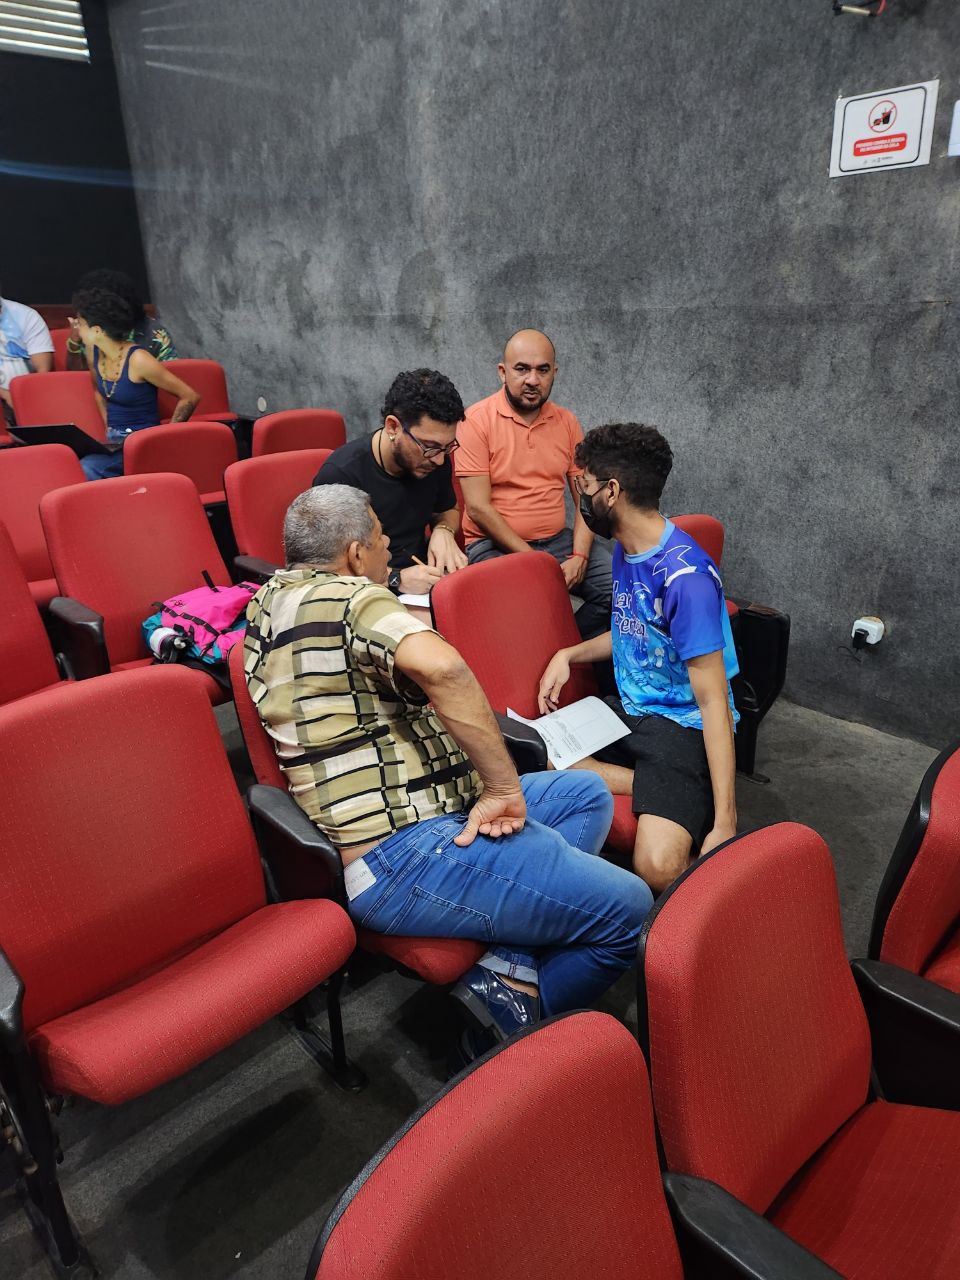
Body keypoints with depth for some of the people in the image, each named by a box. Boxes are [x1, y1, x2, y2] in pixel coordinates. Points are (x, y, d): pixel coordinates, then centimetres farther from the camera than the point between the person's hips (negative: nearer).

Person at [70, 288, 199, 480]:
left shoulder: (138, 360, -16)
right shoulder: (94, 351, 6)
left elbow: (190, 397, -14)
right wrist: (108, 427, 16)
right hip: (114, 442, 6)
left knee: (84, 470, -30)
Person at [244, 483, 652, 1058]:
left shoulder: (271, 602, 15)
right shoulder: (347, 597, -16)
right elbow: (442, 668, -35)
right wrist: (504, 786, -25)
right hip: (404, 857, -11)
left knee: (587, 794, 18)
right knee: (626, 906, -9)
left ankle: (513, 969, 4)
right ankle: (514, 1013, 6)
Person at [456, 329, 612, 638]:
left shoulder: (566, 422, 10)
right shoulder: (477, 419, -6)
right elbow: (478, 508, -12)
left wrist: (579, 556, -9)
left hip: (558, 540, 5)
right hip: (494, 545, -5)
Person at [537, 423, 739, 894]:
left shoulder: (685, 577, -22)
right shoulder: (625, 549, 7)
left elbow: (713, 701, -23)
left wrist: (725, 823, -26)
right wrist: (569, 654, 5)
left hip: (684, 726, -9)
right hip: (628, 711, 9)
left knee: (658, 866, -30)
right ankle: (656, 790, -7)